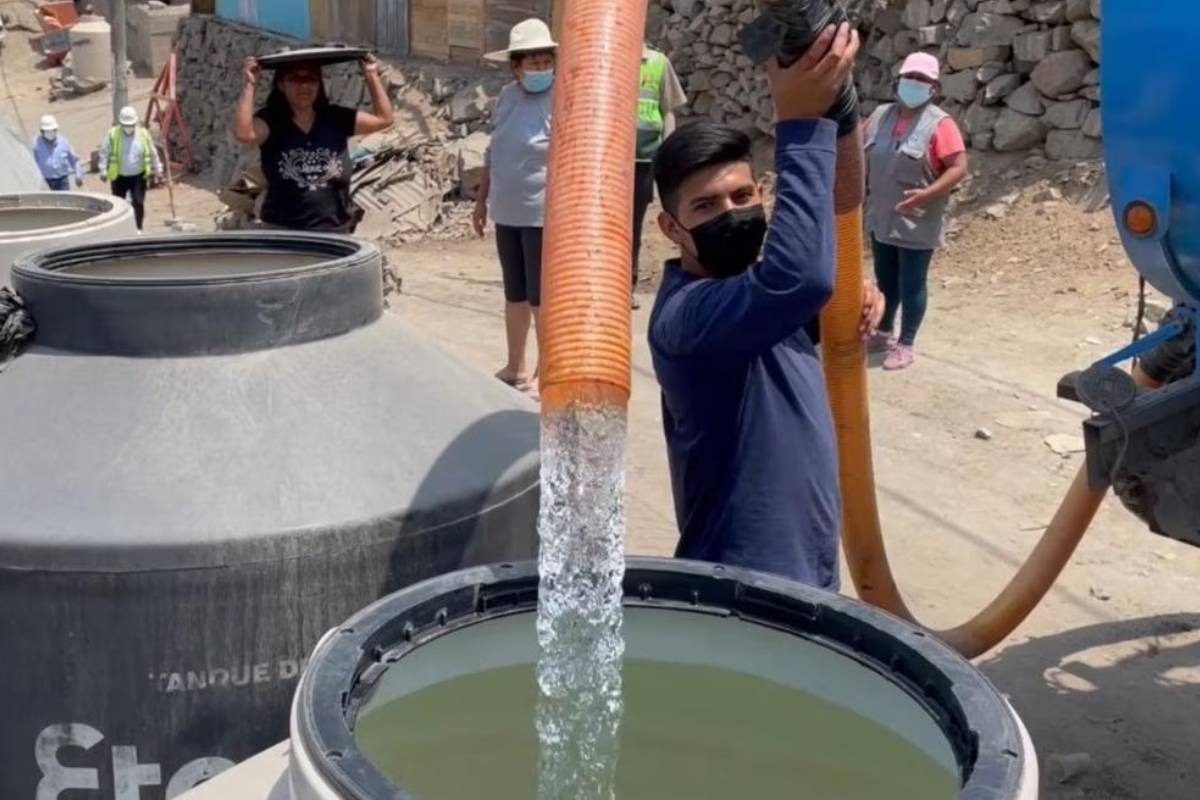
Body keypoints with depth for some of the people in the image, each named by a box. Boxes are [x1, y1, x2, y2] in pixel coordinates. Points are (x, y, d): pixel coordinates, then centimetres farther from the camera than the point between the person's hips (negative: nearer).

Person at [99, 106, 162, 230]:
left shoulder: (143, 134, -2)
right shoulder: (113, 135, -7)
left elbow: (153, 153, 8)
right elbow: (104, 153, -3)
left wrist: (158, 170, 11)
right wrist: (103, 171, -9)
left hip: (138, 176, 0)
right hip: (119, 177, 0)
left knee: (139, 203, -5)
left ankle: (139, 229, 9)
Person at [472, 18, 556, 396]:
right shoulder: (507, 96, 7)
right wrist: (482, 199, 18)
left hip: (544, 216, -7)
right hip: (507, 213, 7)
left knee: (542, 298, 2)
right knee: (514, 294, 17)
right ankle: (515, 368, 30)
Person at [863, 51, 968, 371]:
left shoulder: (939, 124, -14)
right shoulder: (881, 116, 4)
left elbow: (959, 168, -17)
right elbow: (864, 155, 17)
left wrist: (926, 194, -28)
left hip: (917, 223, -6)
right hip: (881, 218, 6)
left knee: (911, 284, 3)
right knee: (885, 279, 18)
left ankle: (906, 345, 14)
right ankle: (884, 332, 35)